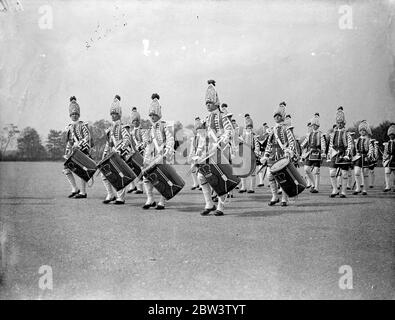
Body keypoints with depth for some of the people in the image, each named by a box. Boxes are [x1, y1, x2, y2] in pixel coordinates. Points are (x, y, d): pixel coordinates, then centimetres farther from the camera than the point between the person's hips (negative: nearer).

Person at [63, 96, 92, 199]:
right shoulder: (69, 127, 15)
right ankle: (75, 189, 9)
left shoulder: (83, 125, -4)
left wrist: (79, 144, -24)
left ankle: (83, 192, 3)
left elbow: (88, 137, -13)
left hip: (82, 150, -7)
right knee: (66, 169, -1)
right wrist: (67, 153, 15)